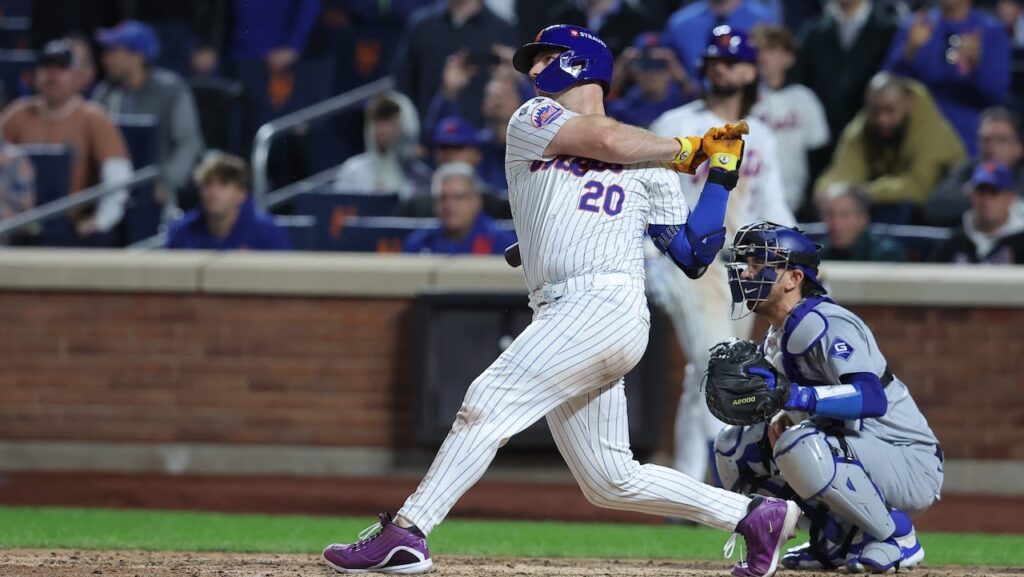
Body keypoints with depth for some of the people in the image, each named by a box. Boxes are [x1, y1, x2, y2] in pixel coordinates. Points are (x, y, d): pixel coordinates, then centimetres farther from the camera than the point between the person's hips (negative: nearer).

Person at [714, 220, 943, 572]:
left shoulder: (825, 325, -20)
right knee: (733, 445, 6)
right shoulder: (776, 339, 10)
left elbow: (873, 398, -35)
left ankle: (896, 538, -15)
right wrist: (779, 421, -8)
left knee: (801, 447, -36)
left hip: (911, 466, -9)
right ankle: (838, 539, 9)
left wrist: (795, 396, -44)